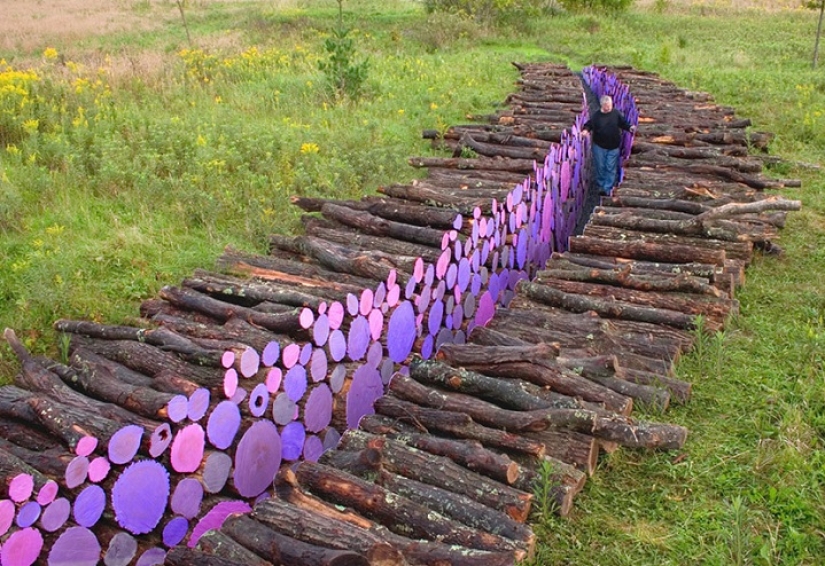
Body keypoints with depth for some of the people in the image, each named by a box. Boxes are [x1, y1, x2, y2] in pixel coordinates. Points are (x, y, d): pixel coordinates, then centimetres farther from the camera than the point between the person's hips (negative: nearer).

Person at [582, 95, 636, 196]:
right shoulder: (596, 116, -10)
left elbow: (623, 123, 5)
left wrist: (630, 127, -12)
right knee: (600, 167, 11)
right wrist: (586, 130, -23)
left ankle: (607, 189, 10)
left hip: (613, 146, 1)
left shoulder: (616, 113, -6)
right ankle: (601, 186, 30)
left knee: (611, 168, 3)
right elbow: (589, 125, -2)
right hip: (599, 146, -1)